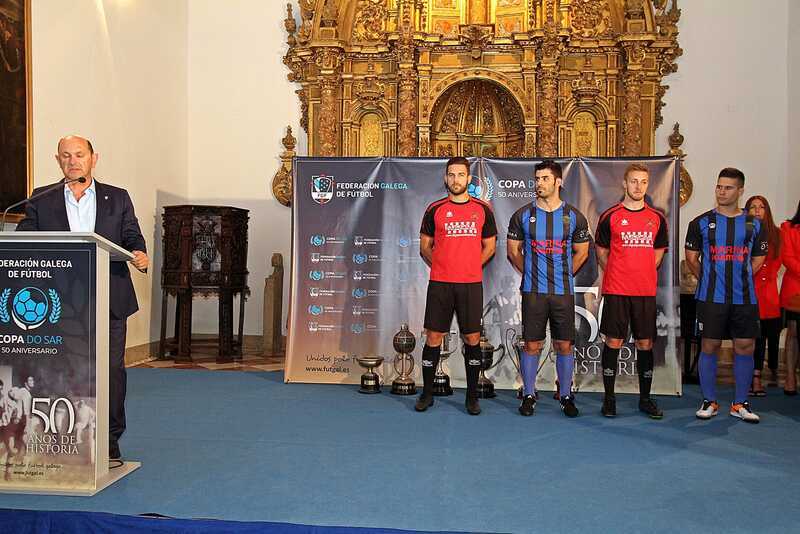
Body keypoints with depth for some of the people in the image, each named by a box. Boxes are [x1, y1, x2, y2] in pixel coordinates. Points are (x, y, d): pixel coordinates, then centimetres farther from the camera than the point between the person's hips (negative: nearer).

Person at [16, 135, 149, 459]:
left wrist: (140, 256, -14)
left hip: (109, 301, 0)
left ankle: (109, 441, 13)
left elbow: (132, 238, 7)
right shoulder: (41, 204, 12)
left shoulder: (118, 199, 11)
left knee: (111, 369, 2)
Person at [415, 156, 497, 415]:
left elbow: (489, 247, 13)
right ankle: (427, 393, 16)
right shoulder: (435, 209, 5)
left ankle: (472, 396, 17)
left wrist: (470, 267, 4)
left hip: (471, 284, 0)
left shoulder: (482, 209, 7)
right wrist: (440, 267, 2)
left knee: (472, 338, 4)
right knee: (433, 337, 2)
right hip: (439, 284, 0)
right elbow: (424, 246, 11)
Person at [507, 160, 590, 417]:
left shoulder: (574, 217, 3)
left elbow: (581, 252, 13)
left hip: (564, 292, 1)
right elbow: (513, 251, 11)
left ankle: (566, 396, 19)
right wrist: (531, 274, 9)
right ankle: (528, 395, 16)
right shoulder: (523, 215, 2)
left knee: (565, 345, 5)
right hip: (533, 291, 0)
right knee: (532, 344, 3)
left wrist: (563, 275, 10)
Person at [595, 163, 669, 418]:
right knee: (613, 342, 1)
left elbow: (659, 250, 19)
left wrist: (644, 273, 10)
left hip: (646, 291, 3)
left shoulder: (657, 218, 8)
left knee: (645, 344, 7)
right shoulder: (610, 216, 1)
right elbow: (601, 250, 8)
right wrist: (615, 275, 3)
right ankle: (609, 398, 11)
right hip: (616, 291, -2)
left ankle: (645, 398, 18)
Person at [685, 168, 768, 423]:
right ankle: (709, 402, 14)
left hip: (745, 298, 2)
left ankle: (740, 404, 18)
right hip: (711, 298, -2)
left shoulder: (754, 225, 8)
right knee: (709, 347, 2)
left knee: (745, 347, 4)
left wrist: (739, 278, 8)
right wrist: (709, 280, 8)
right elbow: (691, 257, 8)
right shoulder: (701, 222, 2)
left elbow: (758, 259, 16)